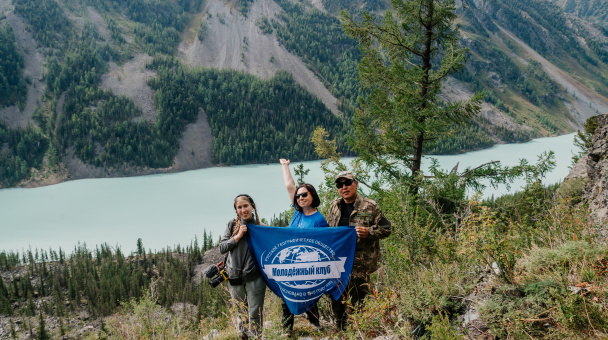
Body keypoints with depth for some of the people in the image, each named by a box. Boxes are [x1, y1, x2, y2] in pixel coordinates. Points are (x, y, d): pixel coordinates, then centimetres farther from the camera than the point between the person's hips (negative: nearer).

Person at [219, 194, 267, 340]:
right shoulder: (232, 225, 5)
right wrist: (238, 236, -8)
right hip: (235, 278, 2)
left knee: (255, 314, -1)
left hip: (254, 278, -2)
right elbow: (222, 248, 1)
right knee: (241, 312, 12)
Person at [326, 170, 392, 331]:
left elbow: (386, 229, -4)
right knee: (338, 299, 13)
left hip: (361, 262, -5)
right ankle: (340, 331, 29)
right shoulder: (334, 206, 10)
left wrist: (368, 232, -21)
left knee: (359, 299, -1)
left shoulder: (370, 206, -6)